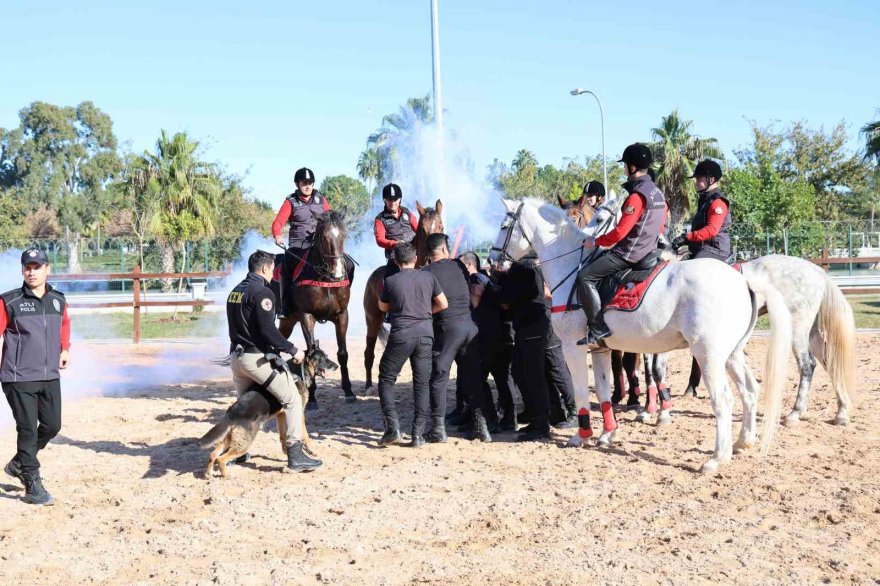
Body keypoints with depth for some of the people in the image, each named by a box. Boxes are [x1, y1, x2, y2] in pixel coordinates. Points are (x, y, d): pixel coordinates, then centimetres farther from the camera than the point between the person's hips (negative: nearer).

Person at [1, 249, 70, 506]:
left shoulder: (58, 300, 7)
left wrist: (65, 349, 14)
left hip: (50, 377, 5)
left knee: (52, 425, 10)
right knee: (28, 429, -1)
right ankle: (32, 485, 8)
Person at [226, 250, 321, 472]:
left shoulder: (235, 291, 14)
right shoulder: (262, 292, -14)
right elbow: (268, 331, -21)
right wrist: (293, 350, -11)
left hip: (236, 356, 9)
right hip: (258, 358, -9)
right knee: (292, 401, -3)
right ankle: (295, 456, -8)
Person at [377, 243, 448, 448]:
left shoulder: (391, 281, -3)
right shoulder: (428, 277, 2)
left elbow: (383, 307, 12)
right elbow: (443, 304, 8)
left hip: (400, 336, -2)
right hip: (425, 334, 2)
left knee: (386, 380, 11)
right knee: (422, 384, 8)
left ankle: (393, 428, 0)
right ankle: (418, 434, 6)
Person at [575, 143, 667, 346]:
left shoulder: (637, 195, -20)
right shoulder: (658, 193, 10)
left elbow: (620, 232, -22)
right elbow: (660, 226, 18)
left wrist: (595, 242, -10)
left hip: (630, 253, -10)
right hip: (648, 250, 10)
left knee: (585, 276, -11)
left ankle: (598, 328, -18)